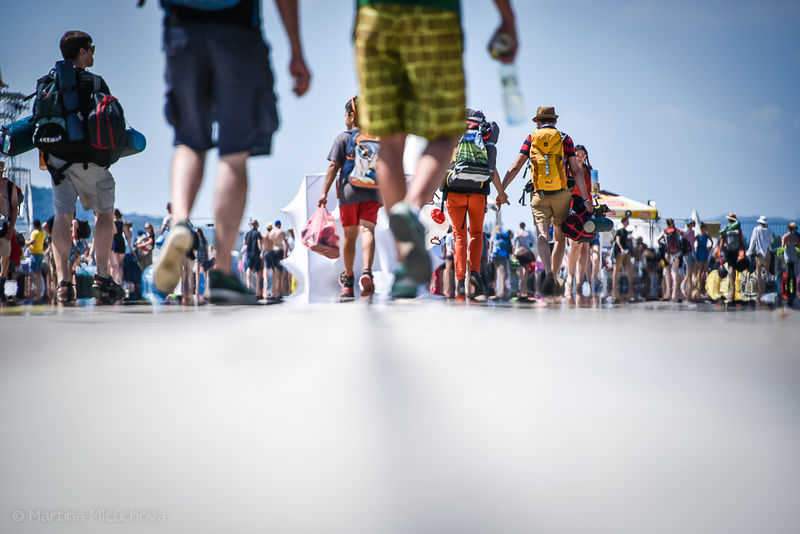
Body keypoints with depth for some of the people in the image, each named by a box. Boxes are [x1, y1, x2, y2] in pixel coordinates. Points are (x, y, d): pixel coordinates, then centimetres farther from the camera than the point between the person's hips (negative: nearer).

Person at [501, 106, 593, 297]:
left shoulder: (531, 139, 8)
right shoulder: (565, 139, 5)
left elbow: (514, 167, 2)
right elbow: (576, 171, -1)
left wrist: (501, 191, 6)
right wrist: (586, 199, 0)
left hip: (539, 195, 0)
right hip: (561, 194, 0)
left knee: (542, 235, -10)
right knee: (560, 237, 15)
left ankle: (548, 273, -34)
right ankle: (553, 277, 14)